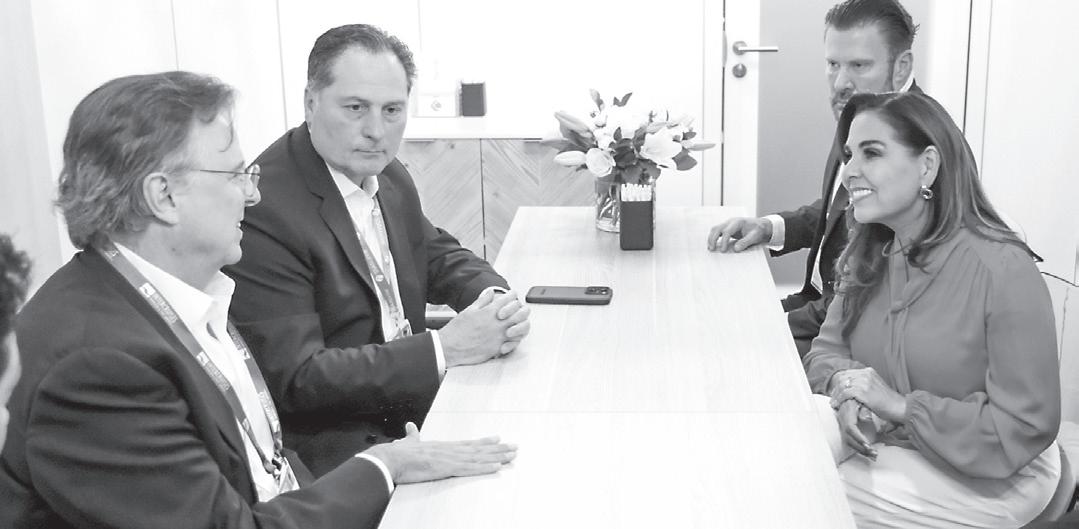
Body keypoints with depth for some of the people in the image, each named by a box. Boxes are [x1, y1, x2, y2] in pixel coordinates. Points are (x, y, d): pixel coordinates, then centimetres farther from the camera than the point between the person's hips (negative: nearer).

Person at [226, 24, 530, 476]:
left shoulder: (387, 174, 4)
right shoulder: (265, 210, -21)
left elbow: (437, 255, 19)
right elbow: (295, 379, -23)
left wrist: (497, 300, -5)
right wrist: (445, 347, -24)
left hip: (411, 397, 8)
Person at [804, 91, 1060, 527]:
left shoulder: (1004, 270, -22)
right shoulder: (867, 257, 1)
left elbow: (1025, 429, -22)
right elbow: (829, 348, 5)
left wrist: (900, 404, -24)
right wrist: (845, 387, -18)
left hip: (992, 476, -6)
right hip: (890, 441, 6)